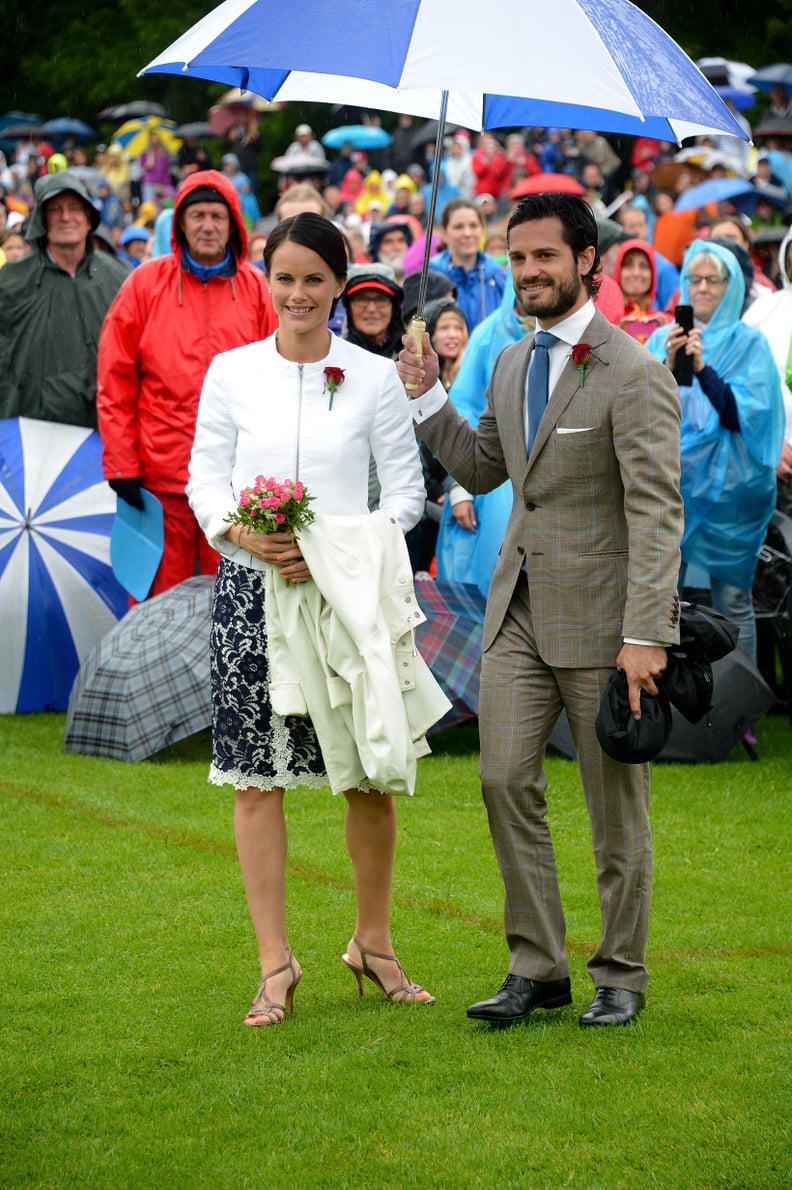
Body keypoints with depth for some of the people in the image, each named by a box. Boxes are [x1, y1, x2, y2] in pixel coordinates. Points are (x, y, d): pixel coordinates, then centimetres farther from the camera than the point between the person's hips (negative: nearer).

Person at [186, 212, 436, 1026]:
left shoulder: (374, 378, 2)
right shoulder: (231, 372, 6)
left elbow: (406, 492, 1)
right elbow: (203, 478, 6)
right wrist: (244, 533, -14)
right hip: (253, 588, 1)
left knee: (371, 775, 3)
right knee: (256, 778, 0)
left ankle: (373, 943, 23)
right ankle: (275, 964, 6)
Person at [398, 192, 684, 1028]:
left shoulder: (633, 376, -13)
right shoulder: (511, 364, 11)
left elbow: (656, 513, -16)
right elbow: (482, 469, 23)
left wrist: (645, 635, -22)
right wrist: (425, 396, 9)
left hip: (599, 615, -6)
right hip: (519, 609, 6)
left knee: (615, 803, 5)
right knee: (505, 781, 0)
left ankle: (620, 976, 17)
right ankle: (536, 967, 10)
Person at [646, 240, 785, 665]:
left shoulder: (749, 342, 1)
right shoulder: (663, 339, 9)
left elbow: (742, 415, -10)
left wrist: (702, 367, -21)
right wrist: (668, 364, -16)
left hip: (728, 484, -3)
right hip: (672, 479, 3)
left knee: (732, 599, -1)